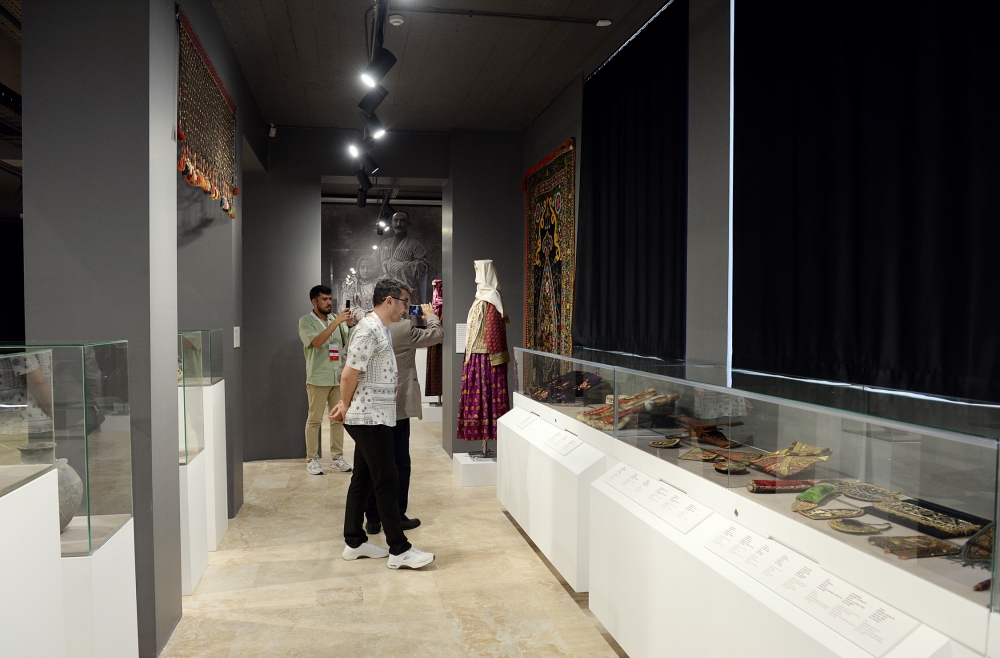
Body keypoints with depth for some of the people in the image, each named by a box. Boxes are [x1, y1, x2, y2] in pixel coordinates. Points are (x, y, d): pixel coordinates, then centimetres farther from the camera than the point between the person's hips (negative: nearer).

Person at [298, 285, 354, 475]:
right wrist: (336, 322, -25)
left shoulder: (337, 320, 9)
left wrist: (351, 325, -15)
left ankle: (337, 457, 18)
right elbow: (316, 342, -20)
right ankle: (311, 459, 10)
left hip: (339, 377, 5)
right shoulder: (306, 321, -4)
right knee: (314, 419, 2)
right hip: (318, 378, -5)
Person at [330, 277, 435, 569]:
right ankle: (399, 550, 3)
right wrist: (346, 407, -2)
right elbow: (349, 376, -17)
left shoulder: (381, 330, 13)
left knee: (362, 479, 14)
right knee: (387, 483, -4)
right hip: (370, 419, -10)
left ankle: (354, 542, 24)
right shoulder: (369, 330, -19)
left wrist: (346, 406, 10)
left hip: (372, 418, 10)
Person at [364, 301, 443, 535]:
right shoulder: (404, 328, -16)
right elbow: (437, 334, -3)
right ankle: (397, 518, 16)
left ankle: (372, 519, 19)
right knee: (399, 465, 7)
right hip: (397, 408, -5)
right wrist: (430, 315, 15)